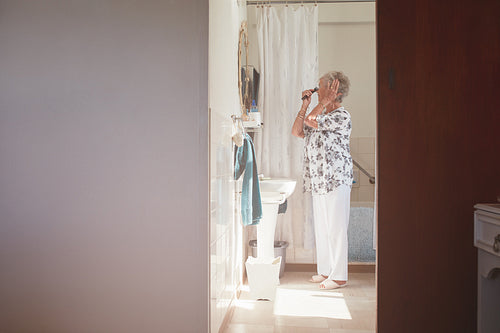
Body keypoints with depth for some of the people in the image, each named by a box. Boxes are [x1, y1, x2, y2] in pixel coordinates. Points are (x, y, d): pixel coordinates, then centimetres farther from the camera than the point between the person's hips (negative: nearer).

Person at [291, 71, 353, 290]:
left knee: (336, 228, -3)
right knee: (321, 226, 14)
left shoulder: (342, 116, -11)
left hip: (336, 179, -9)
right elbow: (296, 131, 12)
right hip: (318, 180, 9)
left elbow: (311, 121, -20)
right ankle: (325, 270, 24)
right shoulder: (321, 115, 16)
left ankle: (339, 276, 6)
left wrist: (324, 102, -10)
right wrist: (305, 104, 10)